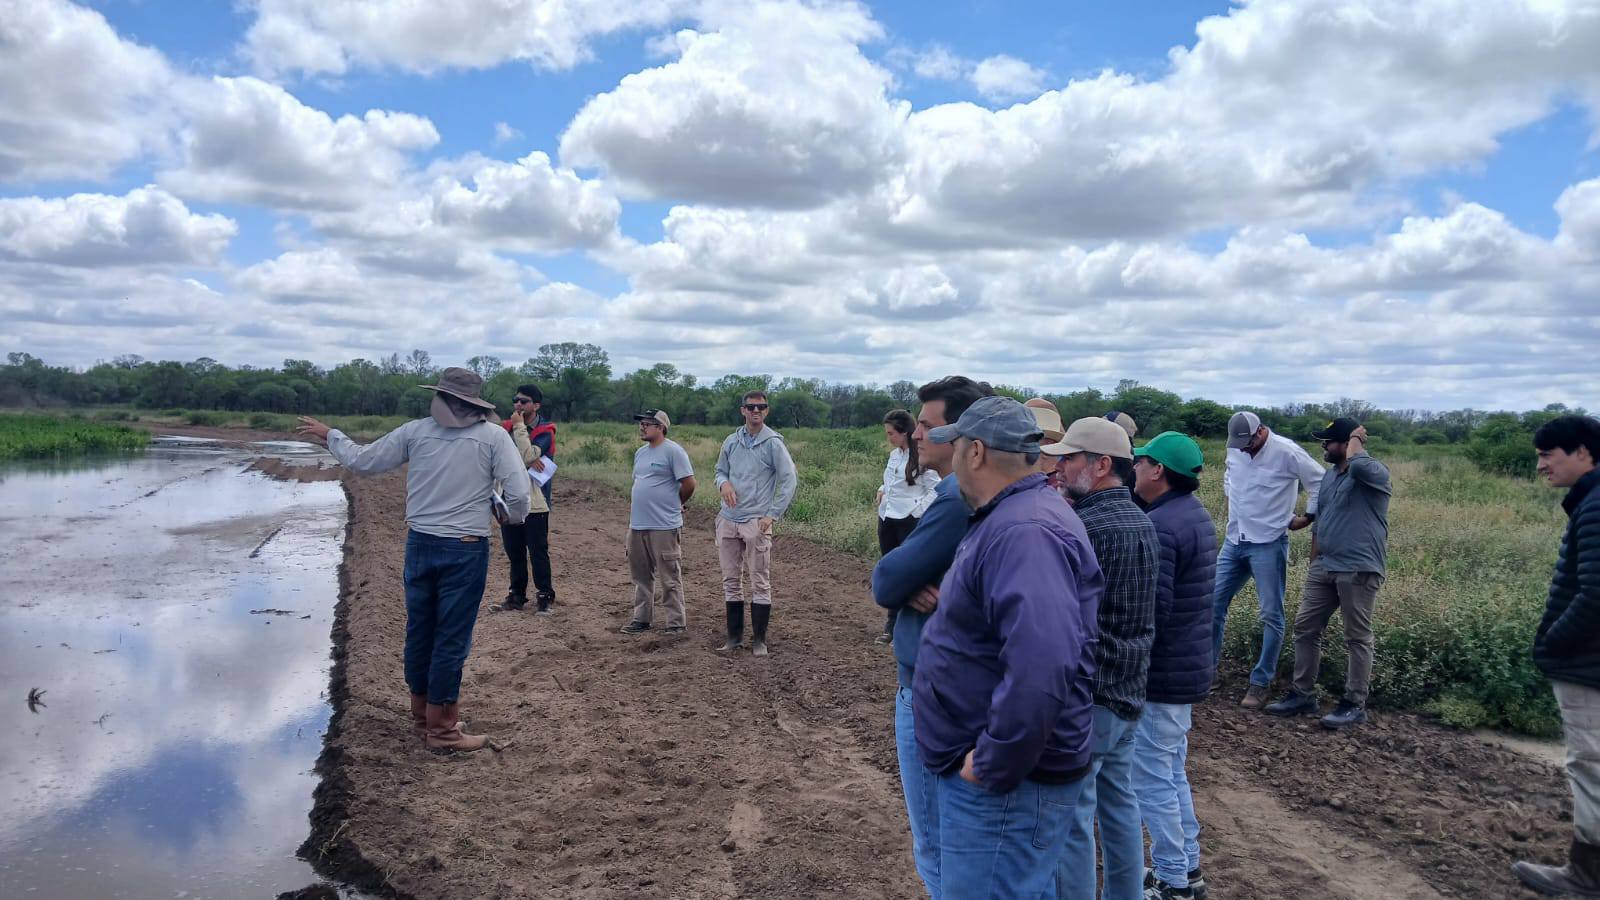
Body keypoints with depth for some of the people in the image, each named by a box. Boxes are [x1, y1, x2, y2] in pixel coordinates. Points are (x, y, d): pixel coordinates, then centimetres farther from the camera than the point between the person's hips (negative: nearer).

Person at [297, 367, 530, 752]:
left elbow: (361, 461, 10)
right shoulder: (493, 436, -9)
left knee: (419, 630, 16)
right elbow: (519, 493, -14)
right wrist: (515, 517, 9)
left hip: (421, 544, 4)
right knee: (451, 637, 3)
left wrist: (329, 435, 28)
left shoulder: (415, 431, 0)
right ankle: (440, 727, 12)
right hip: (465, 549, -4)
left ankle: (421, 713, 31)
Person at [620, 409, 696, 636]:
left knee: (670, 578, -1)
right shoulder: (640, 453, 15)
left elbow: (689, 484, -12)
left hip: (664, 526, -8)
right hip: (637, 524, 8)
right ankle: (642, 618, 26)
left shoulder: (673, 451, -11)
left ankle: (676, 623, 7)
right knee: (641, 576, 15)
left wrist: (673, 505, 2)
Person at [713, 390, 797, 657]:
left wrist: (773, 515, -12)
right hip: (728, 520, 5)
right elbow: (720, 471, 20)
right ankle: (734, 636, 21)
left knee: (760, 583, 1)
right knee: (730, 581, 10)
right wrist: (723, 483, -5)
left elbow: (788, 480, -7)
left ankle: (759, 640, 9)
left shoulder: (773, 442, -6)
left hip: (756, 522, -5)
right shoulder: (731, 442, 8)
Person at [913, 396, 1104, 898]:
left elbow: (1042, 665, -36)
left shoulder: (1025, 531, -24)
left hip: (1006, 782, -10)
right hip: (971, 768, 11)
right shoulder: (1006, 520, 12)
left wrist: (994, 767, -27)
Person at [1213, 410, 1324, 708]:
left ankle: (1260, 683, 8)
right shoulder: (1234, 449, 5)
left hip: (1268, 545, -6)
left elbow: (1321, 483, -7)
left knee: (1271, 615, 0)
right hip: (1233, 542, 6)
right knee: (1213, 605, 5)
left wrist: (1307, 518, -3)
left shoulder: (1286, 452, -13)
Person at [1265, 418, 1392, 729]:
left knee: (1357, 638, 2)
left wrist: (1355, 439, -14)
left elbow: (1357, 465, -35)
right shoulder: (1329, 476, 15)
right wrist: (1314, 562, 21)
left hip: (1359, 570, -8)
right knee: (1305, 628, 9)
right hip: (1323, 568, 8)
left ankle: (1355, 705, 11)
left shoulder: (1375, 472, -9)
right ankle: (1303, 694, 18)